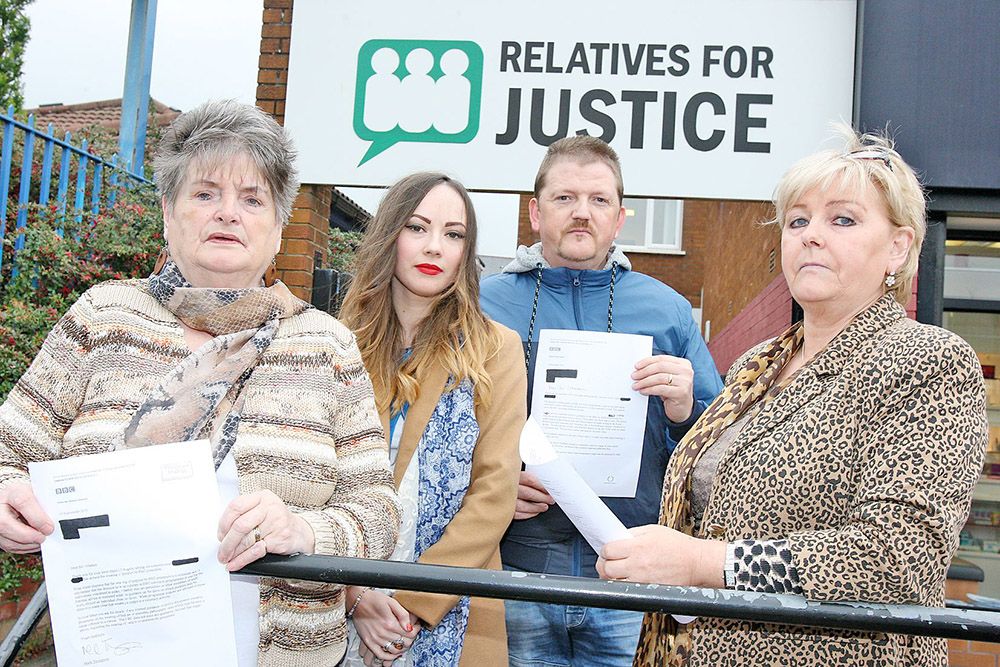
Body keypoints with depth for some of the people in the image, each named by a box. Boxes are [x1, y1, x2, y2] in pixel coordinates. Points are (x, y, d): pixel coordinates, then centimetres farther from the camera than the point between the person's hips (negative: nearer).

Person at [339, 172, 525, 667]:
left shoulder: (494, 348, -1)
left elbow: (494, 494, -7)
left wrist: (414, 600, -13)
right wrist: (357, 593, -14)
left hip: (449, 619, -1)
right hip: (340, 612, 1)